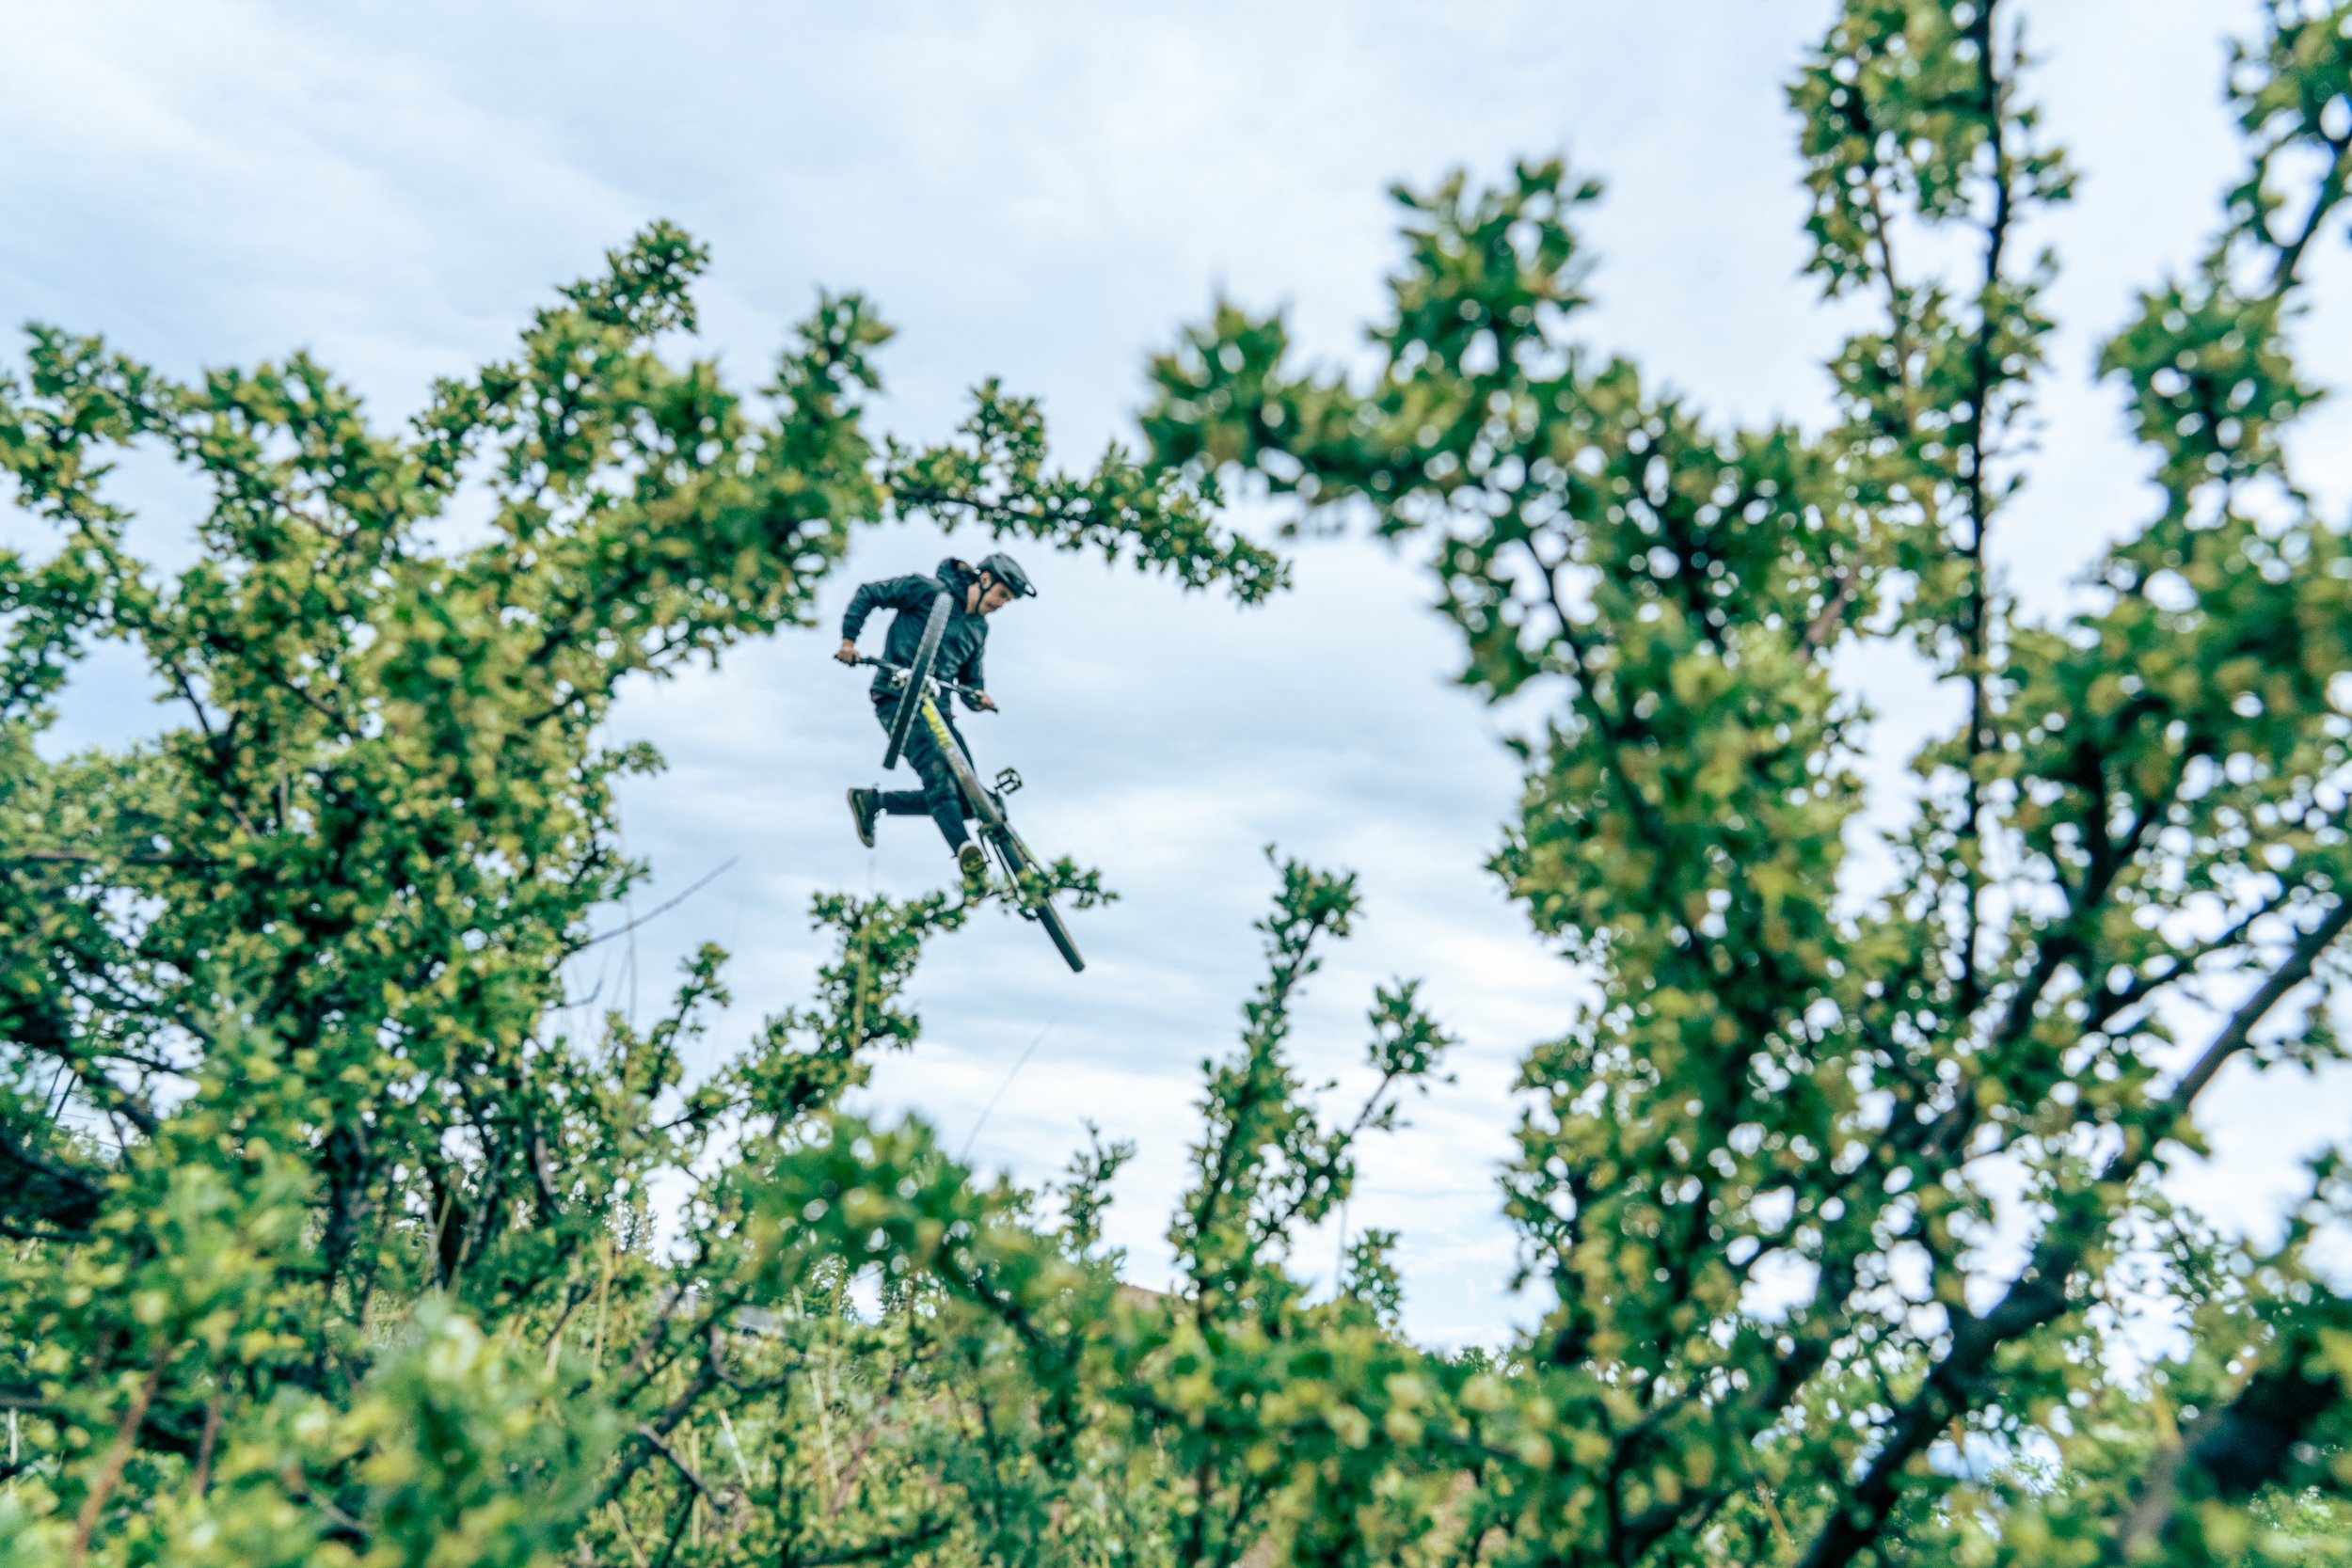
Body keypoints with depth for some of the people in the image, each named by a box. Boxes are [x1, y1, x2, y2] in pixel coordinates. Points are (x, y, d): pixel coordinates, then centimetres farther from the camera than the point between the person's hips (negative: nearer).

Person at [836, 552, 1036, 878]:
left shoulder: (978, 628, 18)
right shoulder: (929, 590, -2)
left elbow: (970, 677, 20)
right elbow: (868, 593, 1)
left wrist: (978, 697, -3)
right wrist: (849, 638, -8)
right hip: (897, 699, -7)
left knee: (966, 801, -4)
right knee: (936, 768, -31)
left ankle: (873, 802, 10)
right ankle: (965, 850, -48)